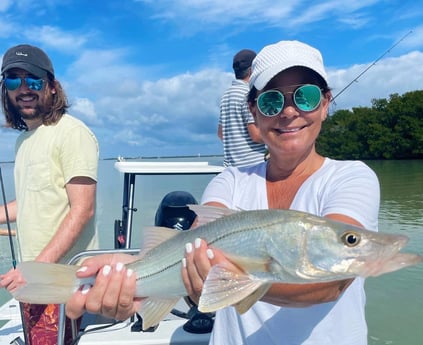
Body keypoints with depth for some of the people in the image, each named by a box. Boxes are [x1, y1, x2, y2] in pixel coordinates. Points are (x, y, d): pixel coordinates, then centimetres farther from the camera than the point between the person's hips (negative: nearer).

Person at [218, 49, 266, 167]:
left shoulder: (226, 95, 14)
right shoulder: (249, 93, -11)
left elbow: (220, 133, 20)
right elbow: (256, 134, -16)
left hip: (230, 165, 8)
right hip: (252, 164, -8)